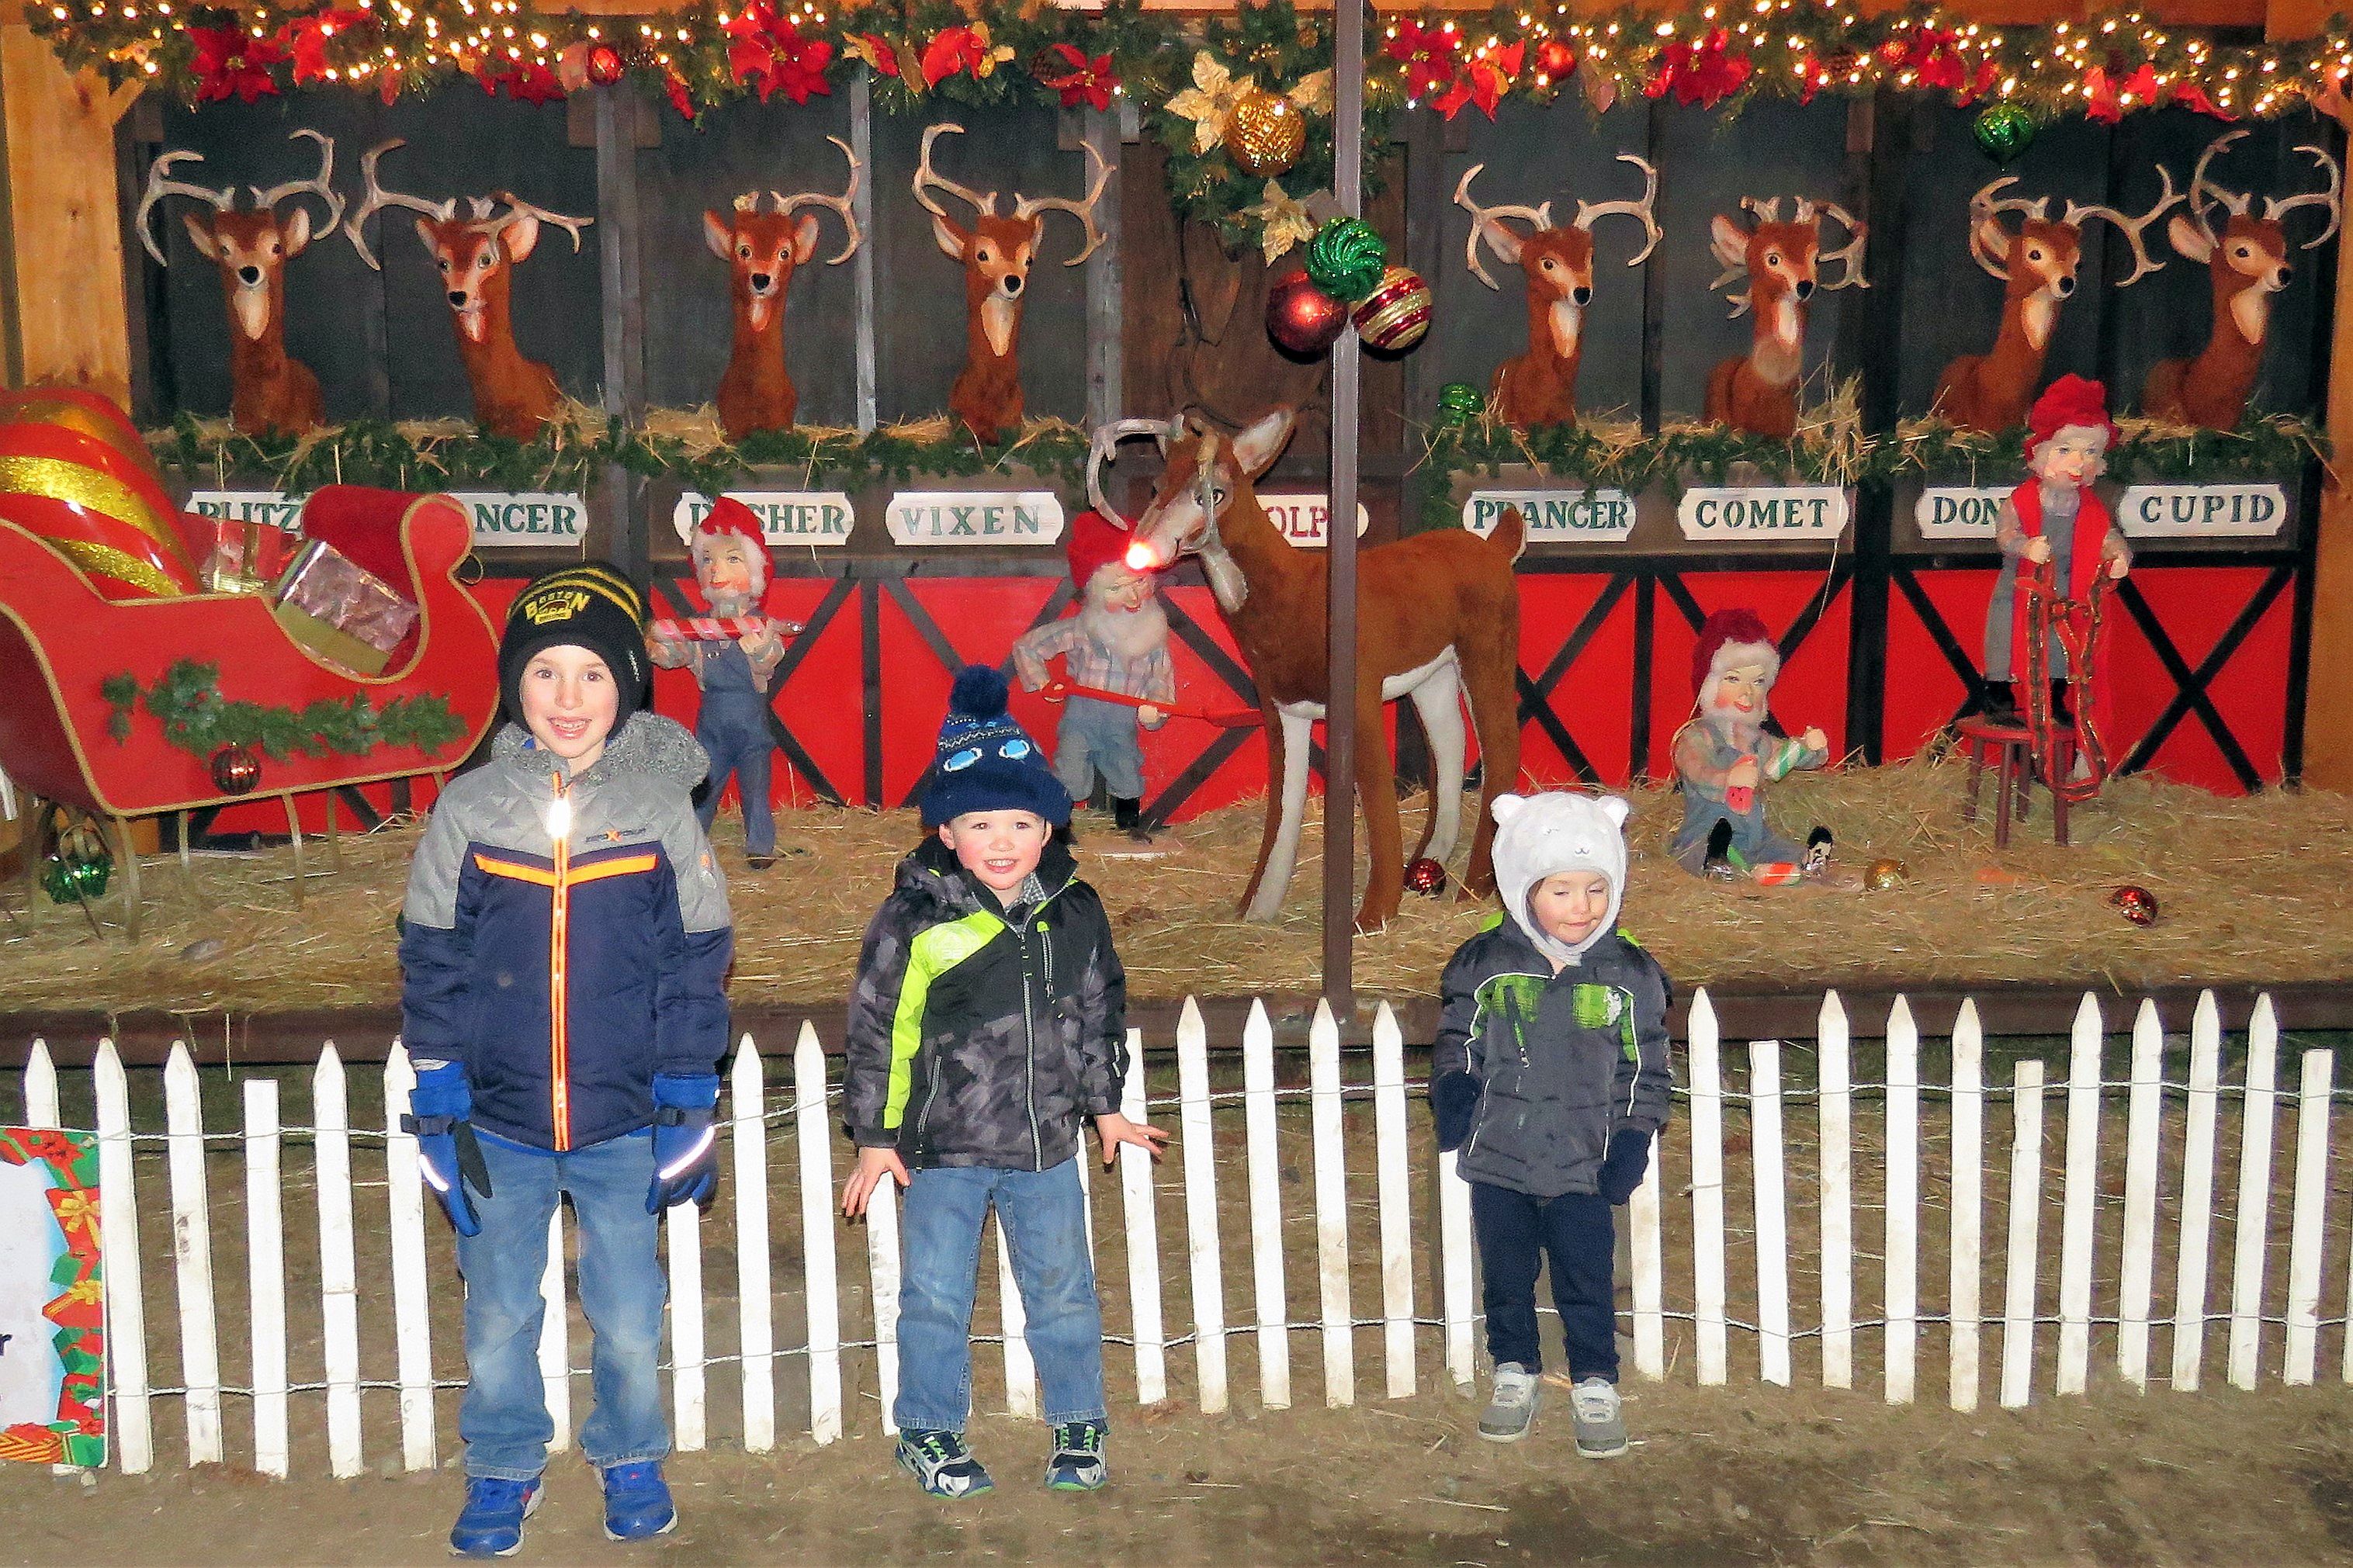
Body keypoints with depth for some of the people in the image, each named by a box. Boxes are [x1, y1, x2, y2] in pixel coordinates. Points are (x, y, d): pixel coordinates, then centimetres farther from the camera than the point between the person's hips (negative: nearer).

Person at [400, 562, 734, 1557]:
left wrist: (685, 1104, -1)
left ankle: (631, 1461, 33)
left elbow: (697, 965, 1)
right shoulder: (470, 808, -2)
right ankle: (503, 1471, 32)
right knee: (498, 1315, 11)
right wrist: (440, 1106, 0)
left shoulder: (663, 807, -3)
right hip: (499, 1121, 1)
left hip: (624, 1124, -1)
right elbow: (433, 963, 3)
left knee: (628, 1316, 10)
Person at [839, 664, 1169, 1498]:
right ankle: (929, 1431, 26)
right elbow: (877, 1028, -7)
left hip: (1047, 1145, 3)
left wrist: (1105, 1106, 14)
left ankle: (1078, 1424, 30)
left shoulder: (1074, 912, 0)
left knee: (1063, 1290, 13)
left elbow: (1101, 1014, 12)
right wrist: (875, 1135, -6)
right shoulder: (915, 919, -11)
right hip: (943, 1147, -3)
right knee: (936, 1297, 8)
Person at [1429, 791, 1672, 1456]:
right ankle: (1514, 1375, 32)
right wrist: (1451, 1092, -11)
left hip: (1584, 1168, -1)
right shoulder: (1483, 965, -6)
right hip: (1498, 1161, 1)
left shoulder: (1630, 974, -4)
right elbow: (1455, 1043, 6)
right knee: (1506, 1278, 14)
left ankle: (1595, 1384, 24)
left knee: (1587, 1283, 6)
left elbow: (1646, 1069, 3)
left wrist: (1635, 1139, -4)